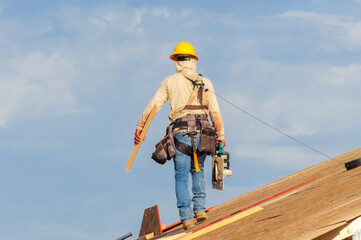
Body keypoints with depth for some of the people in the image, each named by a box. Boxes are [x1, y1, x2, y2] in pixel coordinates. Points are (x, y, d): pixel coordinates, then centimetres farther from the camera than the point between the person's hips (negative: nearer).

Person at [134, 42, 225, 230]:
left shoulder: (170, 82, 6)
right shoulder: (205, 83, 9)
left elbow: (153, 105, 4)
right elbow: (215, 111, 5)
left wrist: (140, 127, 11)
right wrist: (220, 135, 12)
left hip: (181, 133, -2)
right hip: (202, 134, 2)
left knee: (181, 177, 3)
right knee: (198, 171, 21)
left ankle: (187, 216, -6)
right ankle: (200, 208, 9)